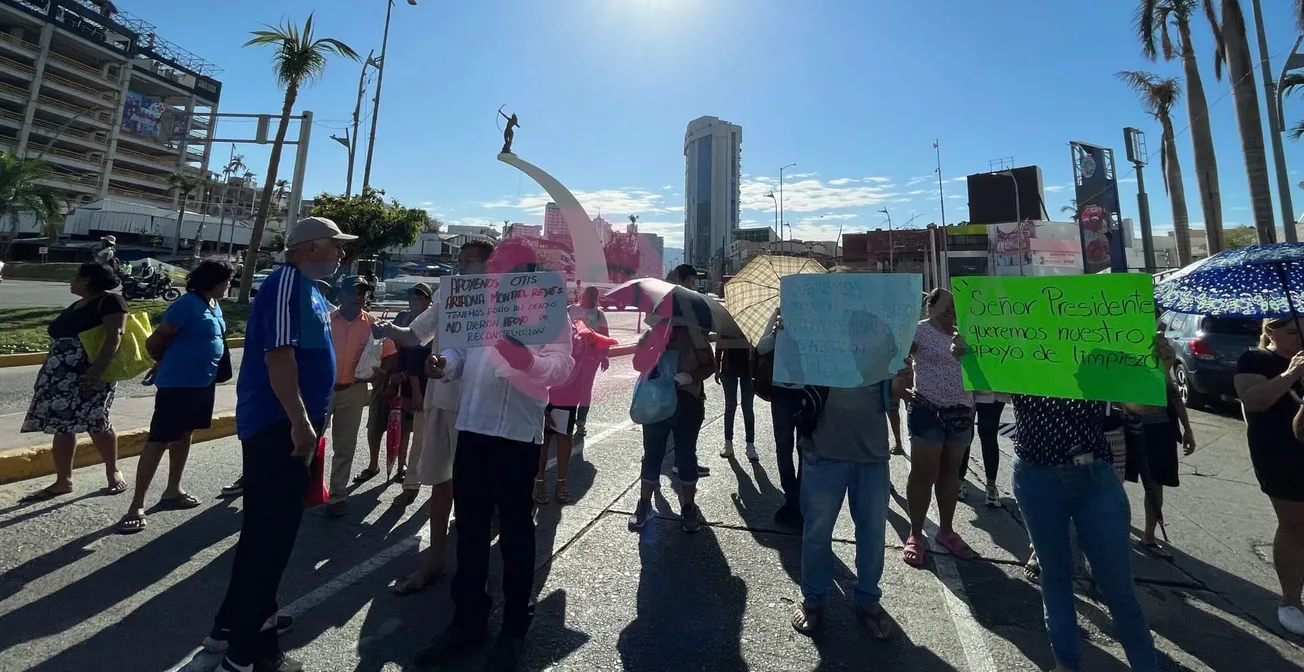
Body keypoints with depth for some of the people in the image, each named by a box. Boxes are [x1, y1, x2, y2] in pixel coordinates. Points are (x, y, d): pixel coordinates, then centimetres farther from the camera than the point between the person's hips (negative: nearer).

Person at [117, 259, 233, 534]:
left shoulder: (214, 305, 8)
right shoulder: (187, 304, -17)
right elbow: (155, 341, -13)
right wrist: (170, 366, 4)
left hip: (205, 381, 8)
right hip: (178, 384, -8)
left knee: (184, 435, 18)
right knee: (159, 440, -3)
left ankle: (172, 491, 31)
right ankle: (136, 506, 4)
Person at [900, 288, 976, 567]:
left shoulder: (962, 334, 12)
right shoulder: (919, 331, -7)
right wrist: (902, 391, -13)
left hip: (962, 412, 6)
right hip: (928, 411, -6)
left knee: (950, 472, 15)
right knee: (924, 473, 0)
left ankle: (946, 530, 29)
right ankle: (915, 535, 11)